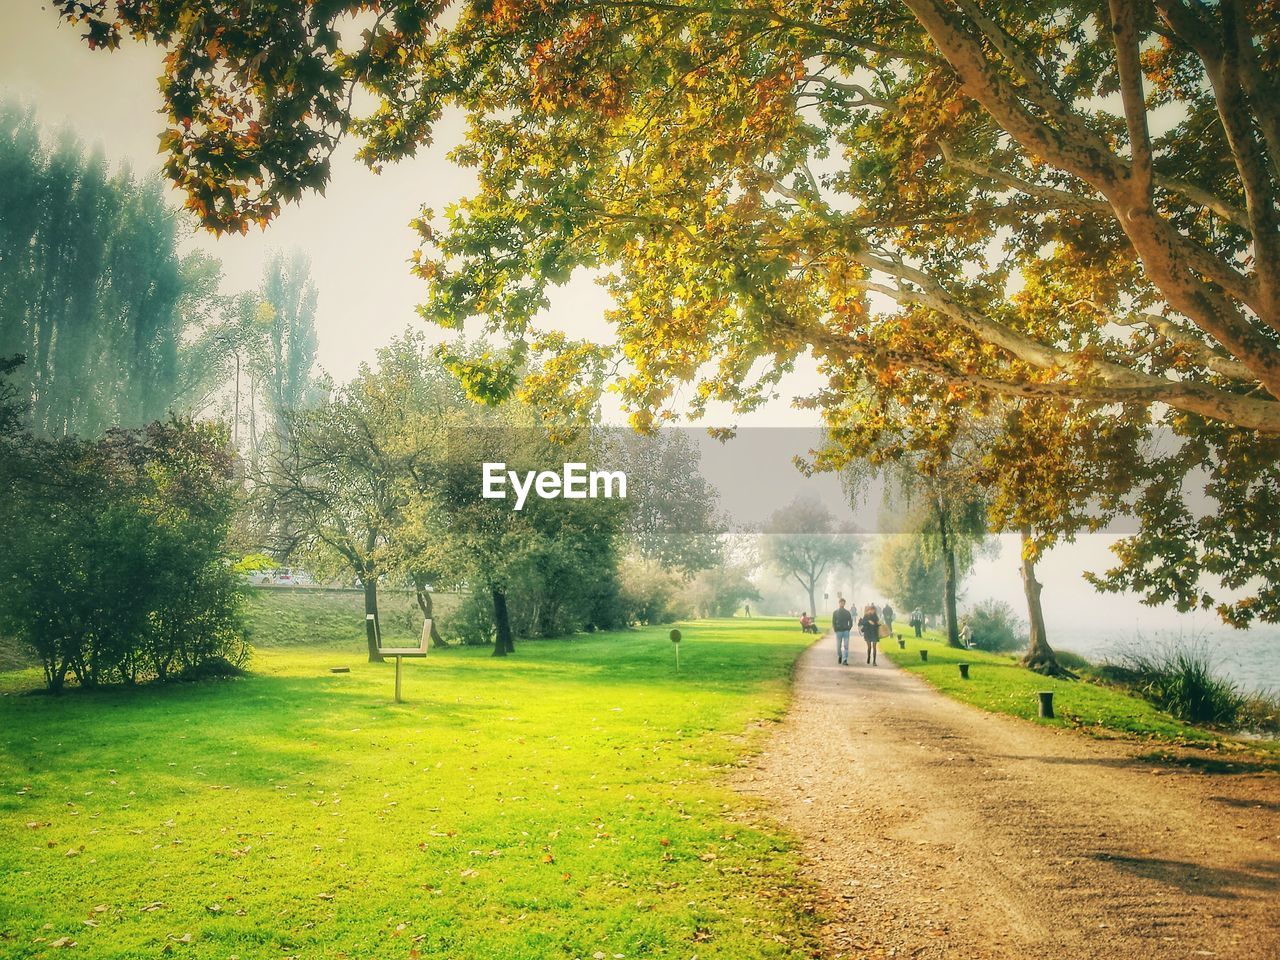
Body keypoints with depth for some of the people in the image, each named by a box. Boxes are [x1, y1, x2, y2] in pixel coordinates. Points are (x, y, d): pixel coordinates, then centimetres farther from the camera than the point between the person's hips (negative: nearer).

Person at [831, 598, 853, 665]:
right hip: (838, 631, -1)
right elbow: (833, 622, 3)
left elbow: (850, 621, 11)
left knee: (846, 646, -6)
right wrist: (835, 629, -6)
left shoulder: (847, 612, 7)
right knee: (838, 646, 5)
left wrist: (849, 628, 0)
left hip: (846, 631, 1)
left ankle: (845, 660, -6)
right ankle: (839, 656, 30)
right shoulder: (835, 612, 3)